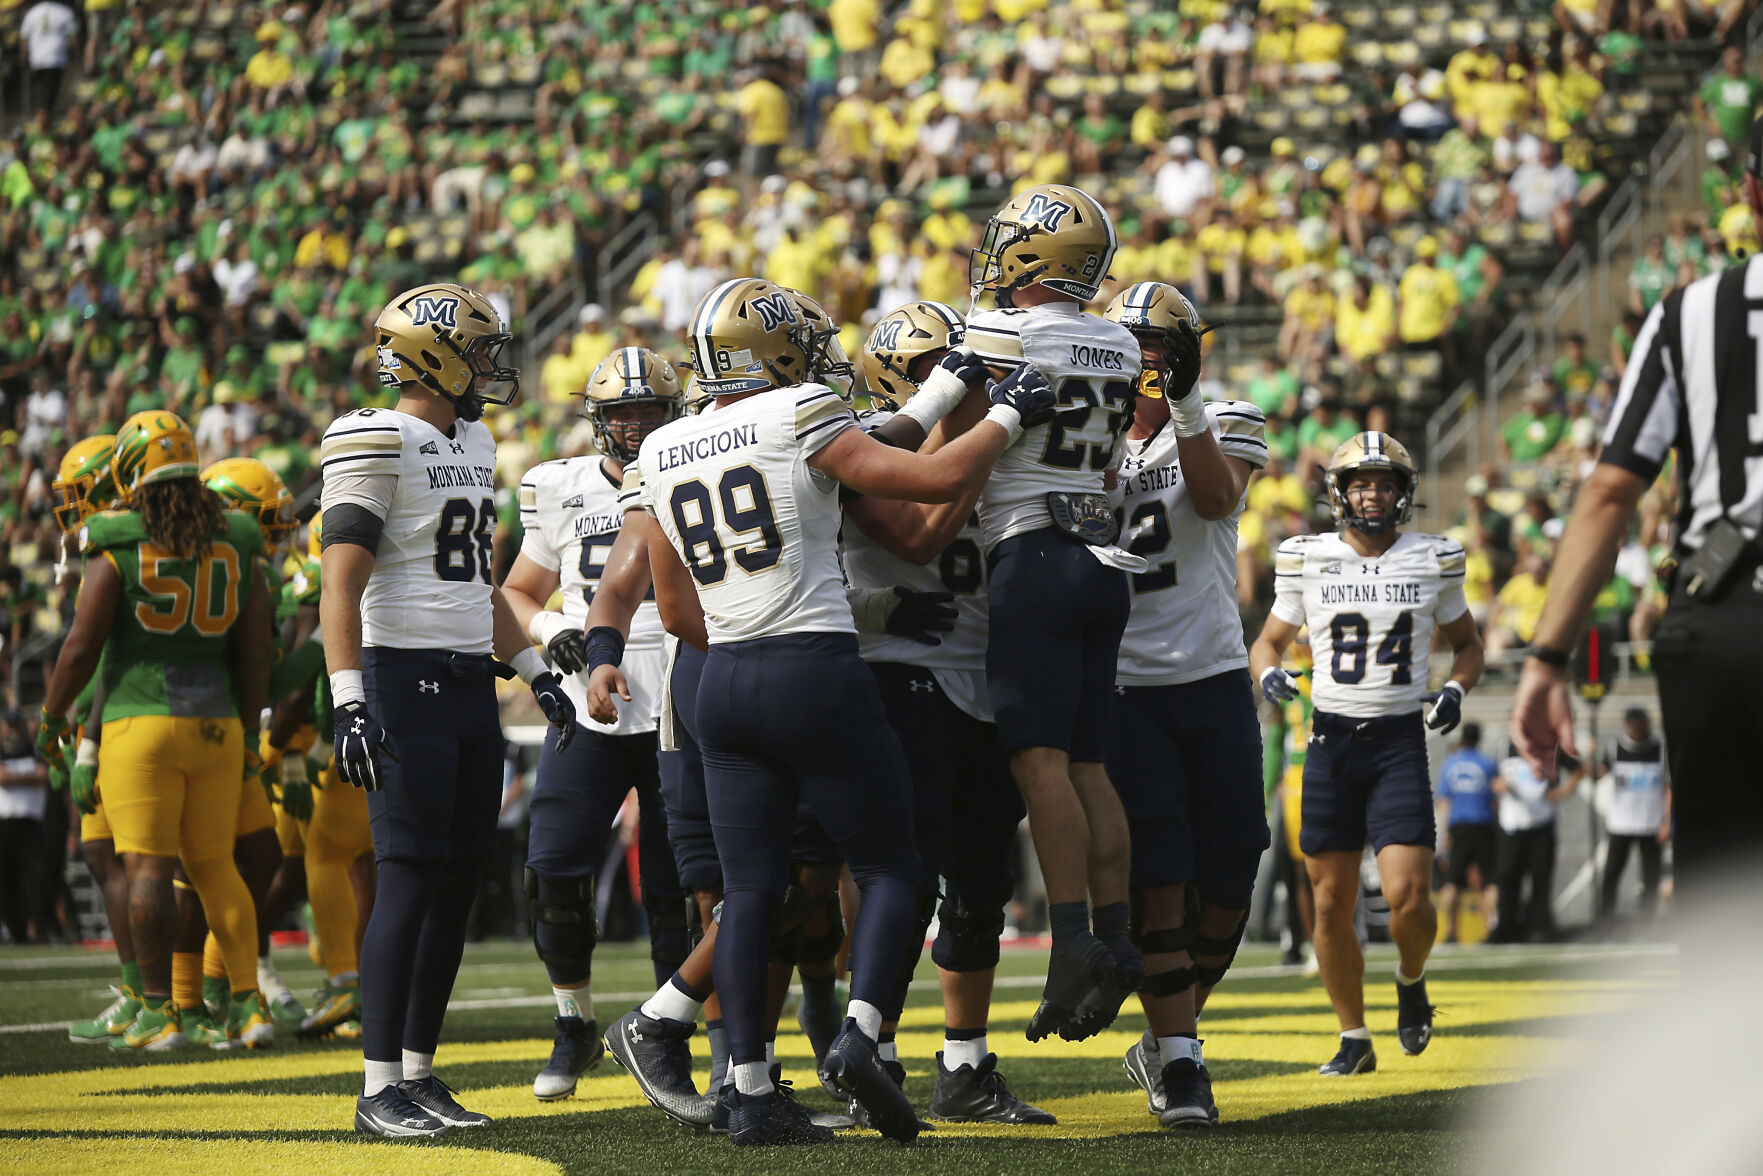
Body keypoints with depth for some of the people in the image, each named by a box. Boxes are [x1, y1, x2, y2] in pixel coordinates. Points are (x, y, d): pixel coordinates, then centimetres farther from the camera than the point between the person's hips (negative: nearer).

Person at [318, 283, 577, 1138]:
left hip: (470, 683, 8)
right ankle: (381, 1090, -7)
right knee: (410, 881, -10)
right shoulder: (377, 446, -11)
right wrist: (349, 700, -24)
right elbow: (341, 586, -16)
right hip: (404, 680, -8)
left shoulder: (472, 443, 16)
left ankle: (420, 1071, 13)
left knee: (458, 882, 7)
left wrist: (535, 673, 22)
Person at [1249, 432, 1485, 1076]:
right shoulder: (1307, 561, 3)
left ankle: (1411, 980, 20)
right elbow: (1267, 641, 13)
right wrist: (1269, 674, -9)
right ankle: (1354, 1040, 18)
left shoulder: (1433, 562, 3)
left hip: (1400, 742, -1)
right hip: (1332, 742, 1)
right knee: (1332, 905, 2)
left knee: (1408, 897, -14)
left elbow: (1467, 644, 16)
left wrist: (1456, 689, -5)